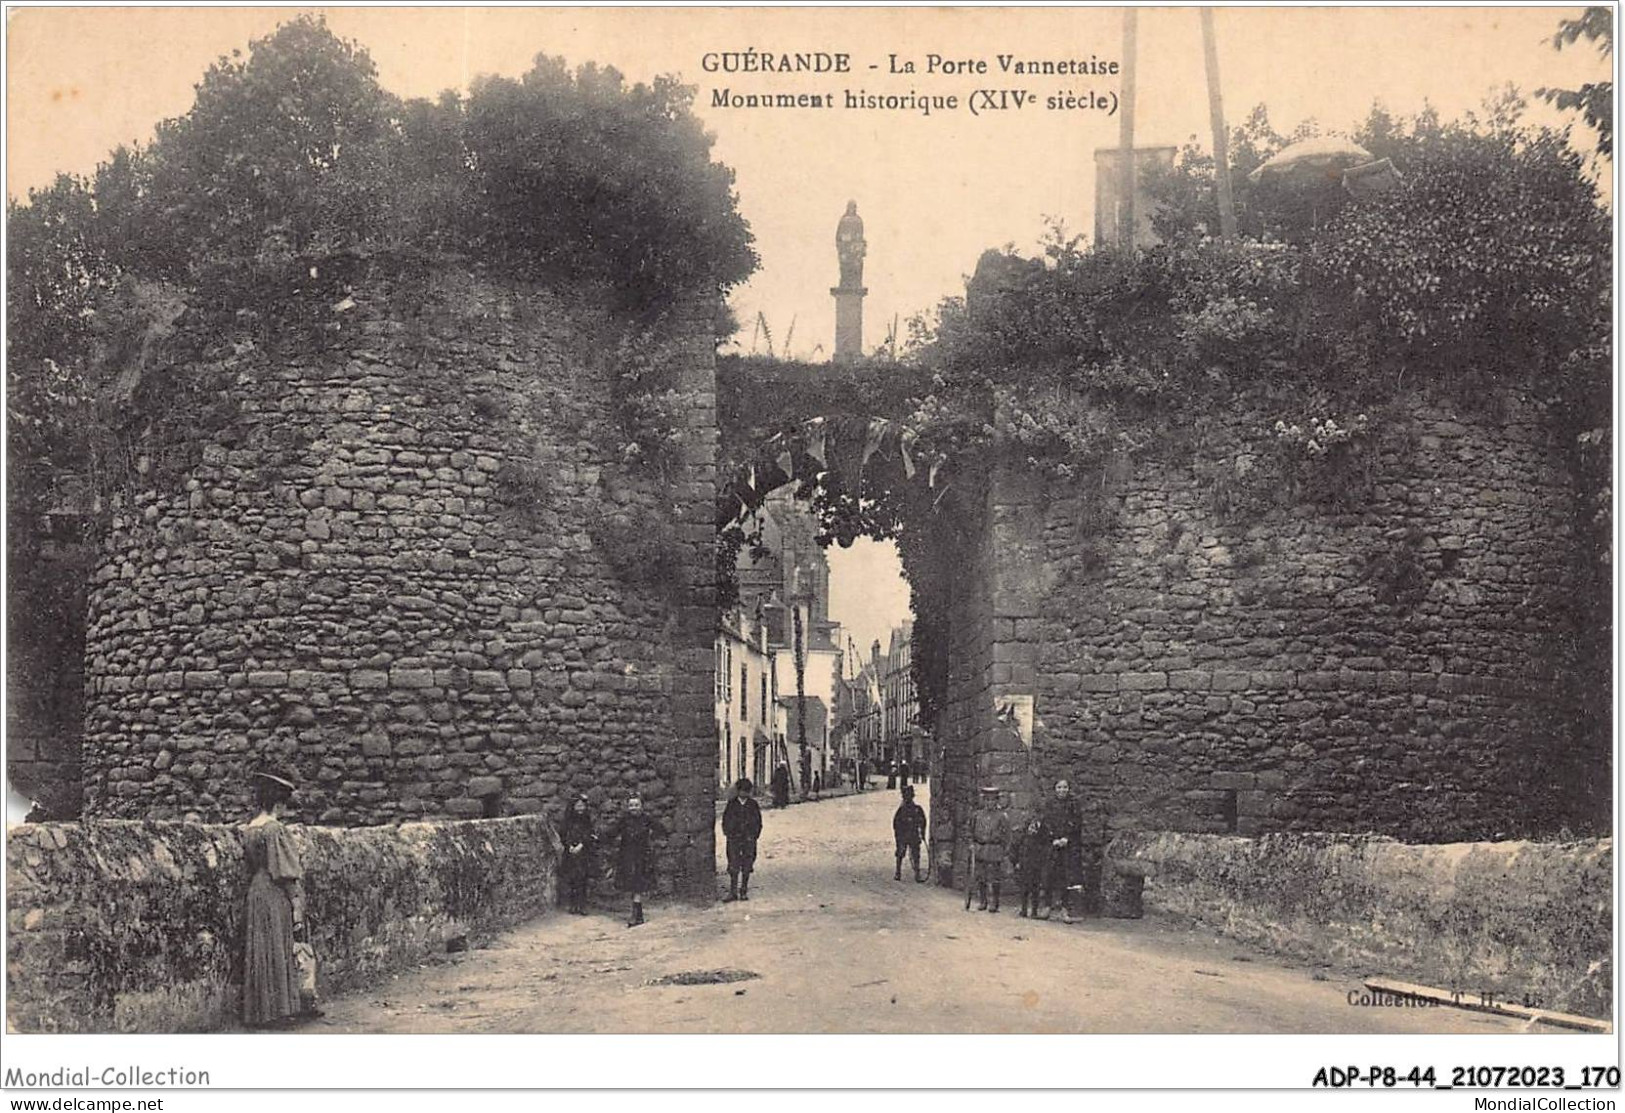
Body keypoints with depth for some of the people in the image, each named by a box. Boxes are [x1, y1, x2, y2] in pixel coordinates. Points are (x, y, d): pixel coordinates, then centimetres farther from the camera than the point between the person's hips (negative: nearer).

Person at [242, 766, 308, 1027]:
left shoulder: (249, 829, 8)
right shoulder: (275, 830, -16)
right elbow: (286, 874, -16)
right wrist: (297, 908, -12)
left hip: (255, 896, 8)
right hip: (276, 899, -8)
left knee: (260, 955, 11)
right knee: (277, 955, 0)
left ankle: (259, 1011, 16)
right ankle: (276, 1009, 5)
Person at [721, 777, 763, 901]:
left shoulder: (753, 804, 6)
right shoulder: (732, 804, 4)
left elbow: (758, 822, 11)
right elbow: (725, 820, 8)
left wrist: (754, 836, 2)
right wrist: (728, 834, -2)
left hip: (749, 840, 1)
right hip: (734, 839, -1)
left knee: (746, 868, 3)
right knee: (733, 867, -4)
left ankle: (744, 892, 10)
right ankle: (733, 892, -1)